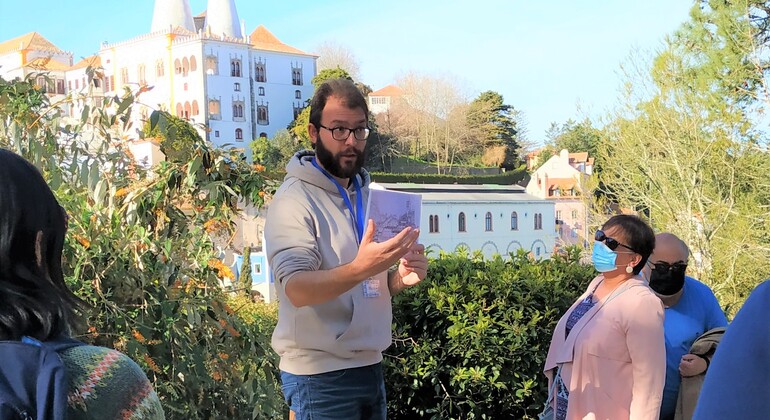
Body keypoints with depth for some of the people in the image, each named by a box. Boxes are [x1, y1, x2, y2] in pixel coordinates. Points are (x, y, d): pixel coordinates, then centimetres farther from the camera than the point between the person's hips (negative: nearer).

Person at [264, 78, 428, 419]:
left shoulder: (366, 196, 10)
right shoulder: (293, 200, -13)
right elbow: (297, 289, -25)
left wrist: (400, 278, -6)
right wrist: (359, 269, -41)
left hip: (370, 366, 7)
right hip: (320, 377, -7)